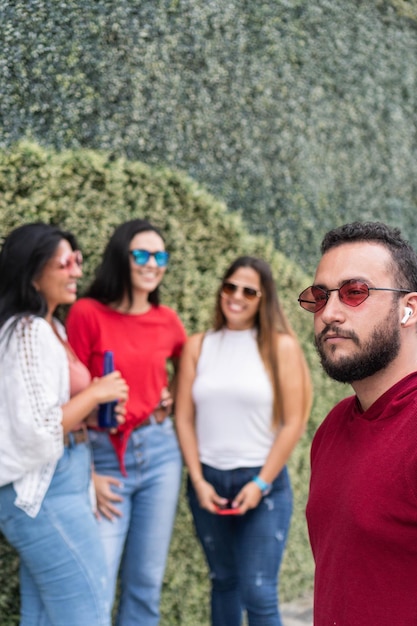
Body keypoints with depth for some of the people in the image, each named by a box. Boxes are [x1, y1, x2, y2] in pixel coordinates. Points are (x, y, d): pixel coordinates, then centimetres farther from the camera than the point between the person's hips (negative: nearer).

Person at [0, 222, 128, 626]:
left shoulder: (50, 328, 14)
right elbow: (38, 430, -22)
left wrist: (94, 412, 7)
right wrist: (95, 394, -12)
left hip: (52, 491, 9)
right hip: (46, 495, -9)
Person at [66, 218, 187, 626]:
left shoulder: (167, 321, 6)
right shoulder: (87, 313, -7)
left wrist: (175, 398, 7)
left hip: (159, 454, 4)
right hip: (104, 457, -4)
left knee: (146, 583, 10)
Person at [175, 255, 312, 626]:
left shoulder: (281, 346, -3)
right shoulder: (198, 346, 4)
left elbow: (293, 423, -6)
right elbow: (184, 419, 3)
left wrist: (261, 483, -9)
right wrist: (198, 480, -4)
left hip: (262, 483, -3)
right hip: (208, 481, 3)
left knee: (258, 593, -5)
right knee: (224, 582, 15)